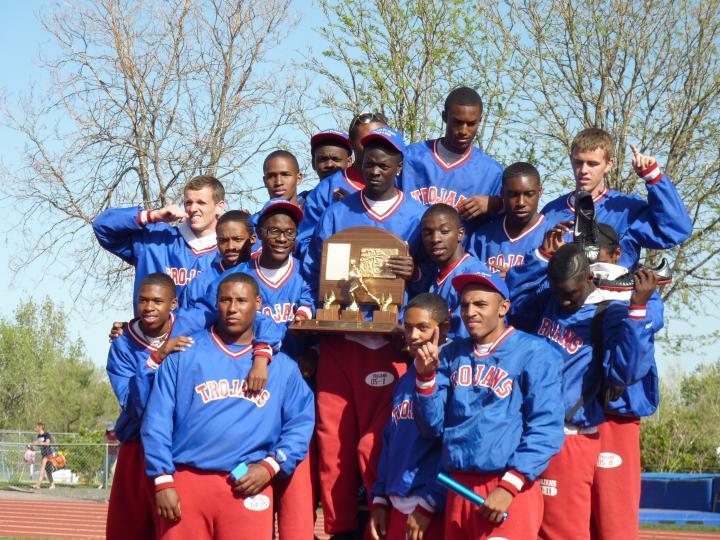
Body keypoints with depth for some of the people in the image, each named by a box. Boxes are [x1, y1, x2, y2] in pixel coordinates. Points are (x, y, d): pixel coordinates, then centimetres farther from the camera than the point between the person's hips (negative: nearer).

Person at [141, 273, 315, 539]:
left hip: (249, 486, 1)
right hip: (185, 482, 0)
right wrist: (163, 480, -5)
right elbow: (157, 420, 4)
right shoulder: (184, 354, 8)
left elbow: (301, 423, 11)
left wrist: (271, 466, -5)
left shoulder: (283, 367, 13)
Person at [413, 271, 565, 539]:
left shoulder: (534, 353, -3)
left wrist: (509, 487, -17)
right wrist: (426, 376, -6)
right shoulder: (452, 354, 13)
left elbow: (546, 429, -10)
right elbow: (432, 426, 9)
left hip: (510, 489, -5)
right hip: (457, 487, 5)